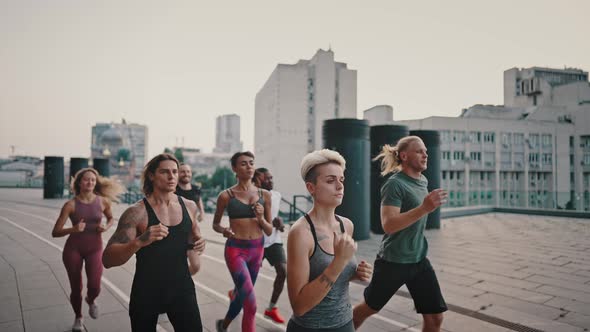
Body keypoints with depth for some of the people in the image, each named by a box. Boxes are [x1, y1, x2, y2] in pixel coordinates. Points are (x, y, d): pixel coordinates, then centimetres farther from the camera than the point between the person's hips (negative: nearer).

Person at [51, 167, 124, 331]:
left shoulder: (102, 201, -6)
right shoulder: (71, 204, -12)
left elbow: (111, 218, 15)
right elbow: (55, 232, -12)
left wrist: (106, 227, -7)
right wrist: (73, 229, -30)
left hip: (95, 248, 1)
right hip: (73, 248, -1)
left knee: (94, 286, -11)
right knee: (76, 288, 9)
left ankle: (90, 300, 27)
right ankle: (78, 317, 37)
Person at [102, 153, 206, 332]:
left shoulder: (189, 206, -1)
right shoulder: (137, 212, -15)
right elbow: (107, 259, -21)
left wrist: (198, 241, 1)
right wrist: (139, 241, -38)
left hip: (181, 287, 3)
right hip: (147, 291, -2)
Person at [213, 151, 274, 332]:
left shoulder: (264, 195, 1)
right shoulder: (226, 196, -7)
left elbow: (269, 231, 6)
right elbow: (215, 224, 8)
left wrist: (261, 218, -14)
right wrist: (224, 230, -14)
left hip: (257, 250, 5)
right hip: (235, 250, -4)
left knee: (242, 295, 23)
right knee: (251, 303, -13)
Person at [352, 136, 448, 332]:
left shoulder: (423, 181, 7)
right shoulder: (395, 184, -18)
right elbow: (388, 225, -30)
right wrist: (425, 208, -37)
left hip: (419, 260, 7)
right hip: (393, 261, -7)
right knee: (369, 308, 13)